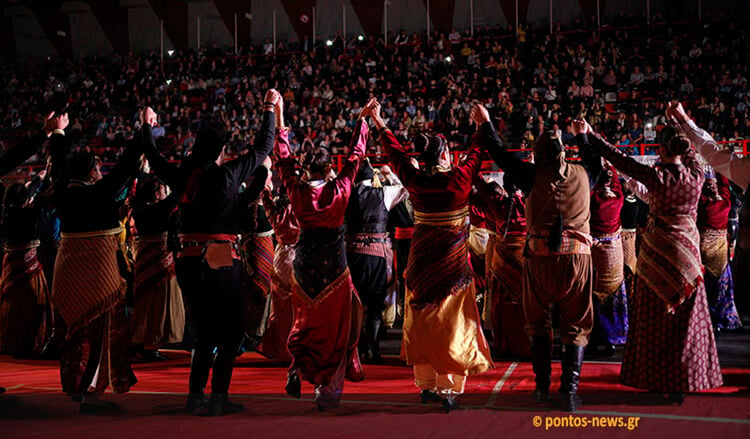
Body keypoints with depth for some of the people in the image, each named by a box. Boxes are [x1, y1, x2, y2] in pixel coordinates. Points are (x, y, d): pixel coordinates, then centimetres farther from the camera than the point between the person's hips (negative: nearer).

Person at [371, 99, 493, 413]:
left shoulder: (414, 179, -4)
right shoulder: (459, 178, -11)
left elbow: (393, 150, 10)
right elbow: (477, 151, 6)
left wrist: (377, 119, 24)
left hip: (422, 258, 3)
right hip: (453, 263, -3)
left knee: (421, 321, 13)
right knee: (452, 323, 2)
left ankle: (426, 384, 19)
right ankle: (449, 389, 1)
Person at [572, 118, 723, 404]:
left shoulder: (657, 176, -15)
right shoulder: (696, 176, -4)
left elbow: (619, 159, -10)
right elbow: (690, 154, 18)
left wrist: (588, 135, -1)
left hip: (658, 254, -3)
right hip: (687, 254, 3)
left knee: (655, 320, 6)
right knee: (685, 322, 9)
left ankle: (656, 380, 11)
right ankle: (681, 383, 12)